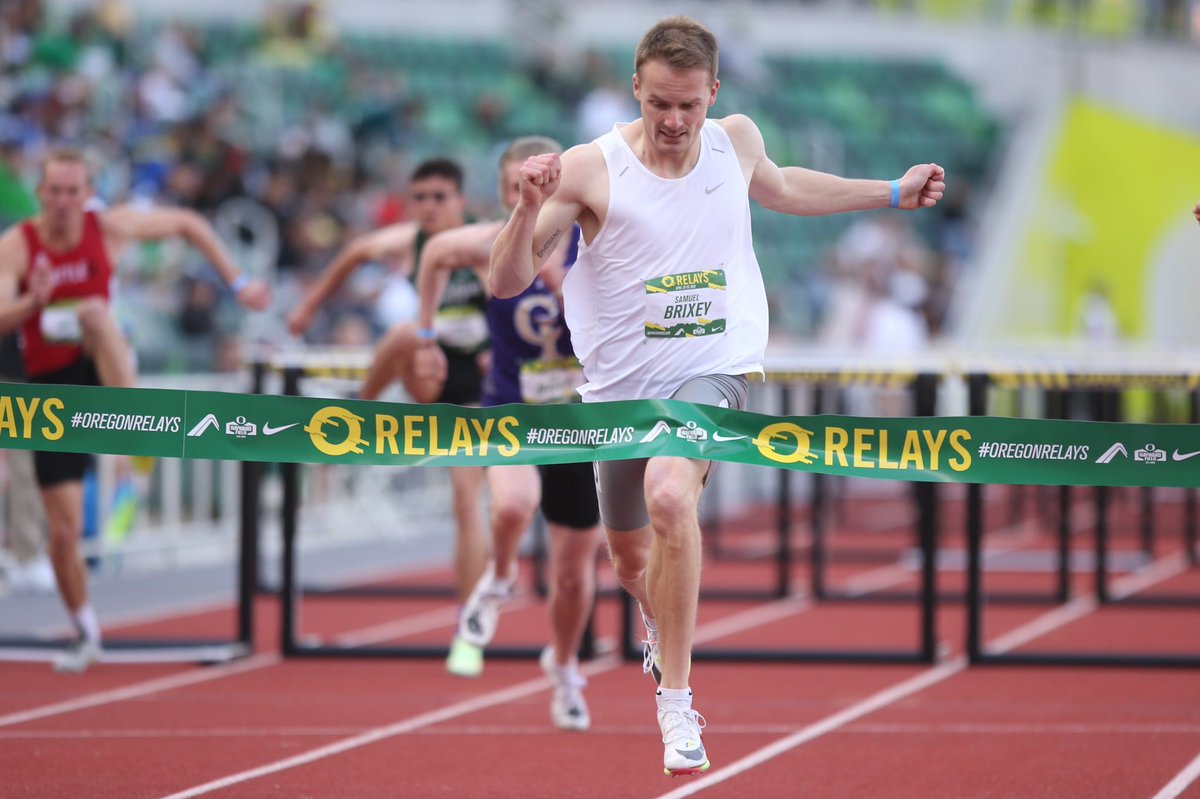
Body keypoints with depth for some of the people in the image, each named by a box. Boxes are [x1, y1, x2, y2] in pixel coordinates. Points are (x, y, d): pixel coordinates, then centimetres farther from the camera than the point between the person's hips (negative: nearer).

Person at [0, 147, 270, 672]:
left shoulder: (109, 228, -4)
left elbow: (188, 224, 11)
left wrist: (237, 283, 9)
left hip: (100, 372, -1)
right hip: (51, 387, 1)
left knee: (93, 311, -36)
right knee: (63, 531, -2)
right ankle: (85, 632, 20)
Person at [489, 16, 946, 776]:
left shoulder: (737, 139, -2)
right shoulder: (591, 169, -13)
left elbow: (779, 187, 24)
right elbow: (508, 281, -15)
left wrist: (893, 193, 29)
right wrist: (531, 206, -33)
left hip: (712, 370, -1)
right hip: (623, 386, 1)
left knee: (670, 495, -31)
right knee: (631, 556, 18)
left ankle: (677, 700, -21)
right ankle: (661, 631, 57)